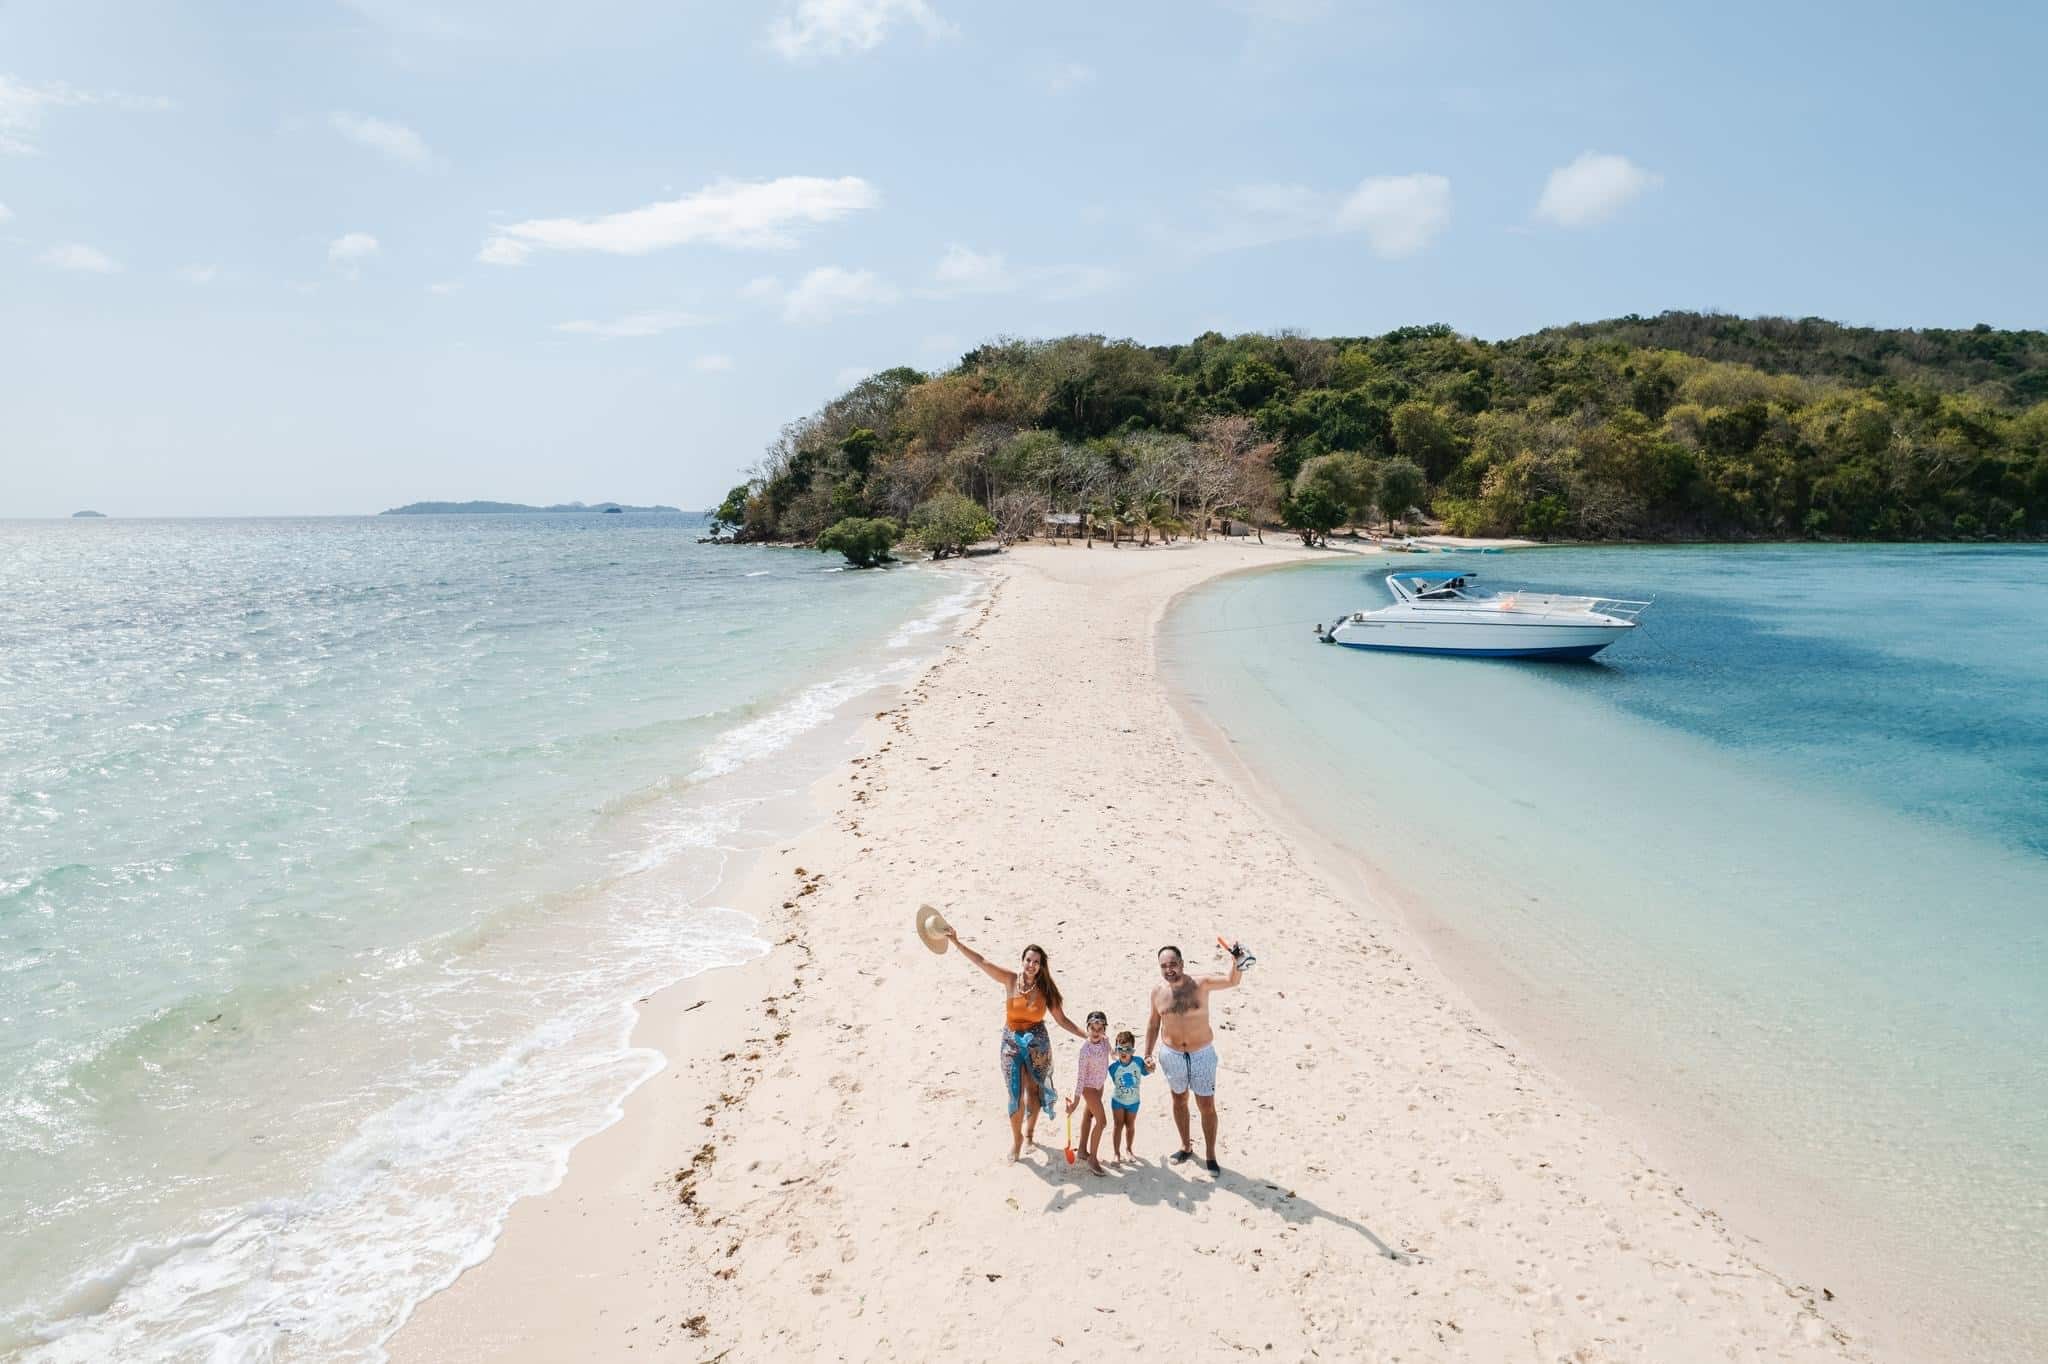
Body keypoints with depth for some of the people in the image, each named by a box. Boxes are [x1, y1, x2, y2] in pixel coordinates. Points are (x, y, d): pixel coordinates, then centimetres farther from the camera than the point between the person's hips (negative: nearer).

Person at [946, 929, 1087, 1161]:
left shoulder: (1046, 990, -8)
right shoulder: (1011, 980, -10)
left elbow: (1062, 1020, -2)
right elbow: (981, 961, -12)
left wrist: (1087, 1035, -9)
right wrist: (956, 942, -17)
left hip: (1037, 1043, 1)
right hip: (1012, 1042, -1)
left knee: (1034, 1091, 11)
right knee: (1016, 1094, -2)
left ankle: (1030, 1131, 36)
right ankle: (1016, 1137, 19)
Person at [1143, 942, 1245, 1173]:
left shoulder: (1200, 983, -17)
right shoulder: (1158, 991, -8)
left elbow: (1232, 981, -27)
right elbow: (1153, 1023, 6)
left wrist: (1236, 964, -47)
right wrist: (1147, 1053, 5)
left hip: (1202, 1055, -3)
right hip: (1172, 1056, 3)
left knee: (1207, 1106, 4)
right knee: (1179, 1102, 19)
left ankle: (1211, 1156, 18)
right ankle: (1186, 1147, 38)